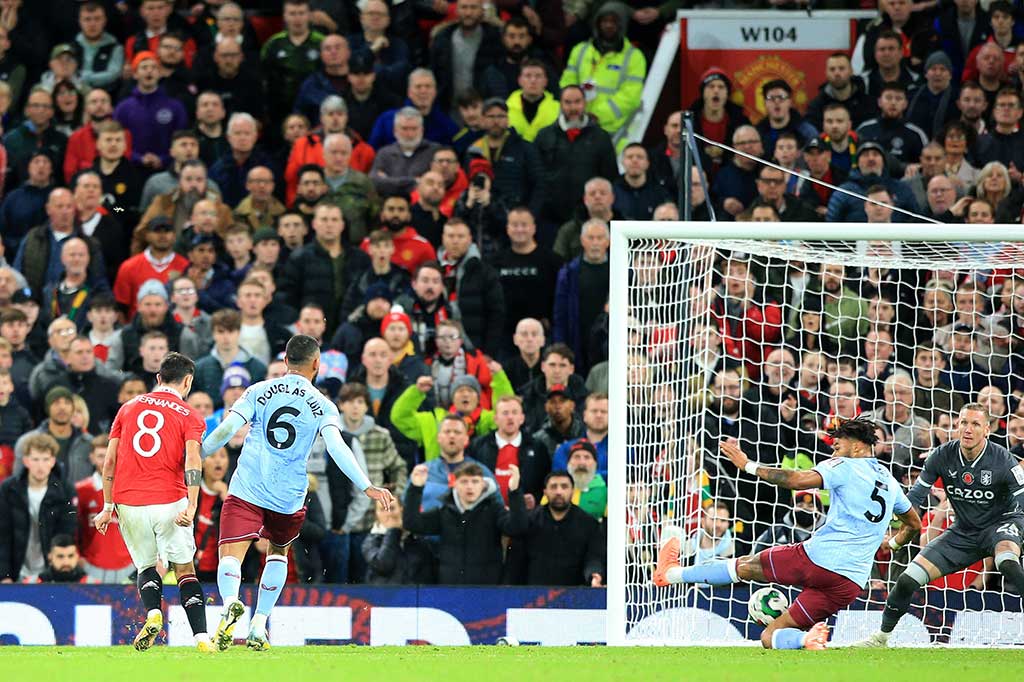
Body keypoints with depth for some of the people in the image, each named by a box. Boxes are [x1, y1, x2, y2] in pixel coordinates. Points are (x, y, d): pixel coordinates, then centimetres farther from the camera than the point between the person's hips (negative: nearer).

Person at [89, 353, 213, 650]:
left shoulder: (128, 408, 14)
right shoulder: (189, 416, 4)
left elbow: (110, 461, 11)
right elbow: (193, 459, -12)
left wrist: (108, 507, 14)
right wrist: (191, 506, -19)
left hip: (127, 503, 2)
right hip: (169, 502, -2)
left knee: (146, 566, 17)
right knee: (184, 568, 9)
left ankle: (153, 614, -12)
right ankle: (201, 636, -5)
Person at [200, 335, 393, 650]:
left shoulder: (259, 392, 5)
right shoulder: (323, 406, 3)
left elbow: (226, 430, -3)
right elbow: (336, 447, -11)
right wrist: (366, 486, -12)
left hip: (246, 490, -2)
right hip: (289, 497, 2)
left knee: (230, 556, -10)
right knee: (278, 552, 27)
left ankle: (231, 602, -43)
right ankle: (258, 627, 21)